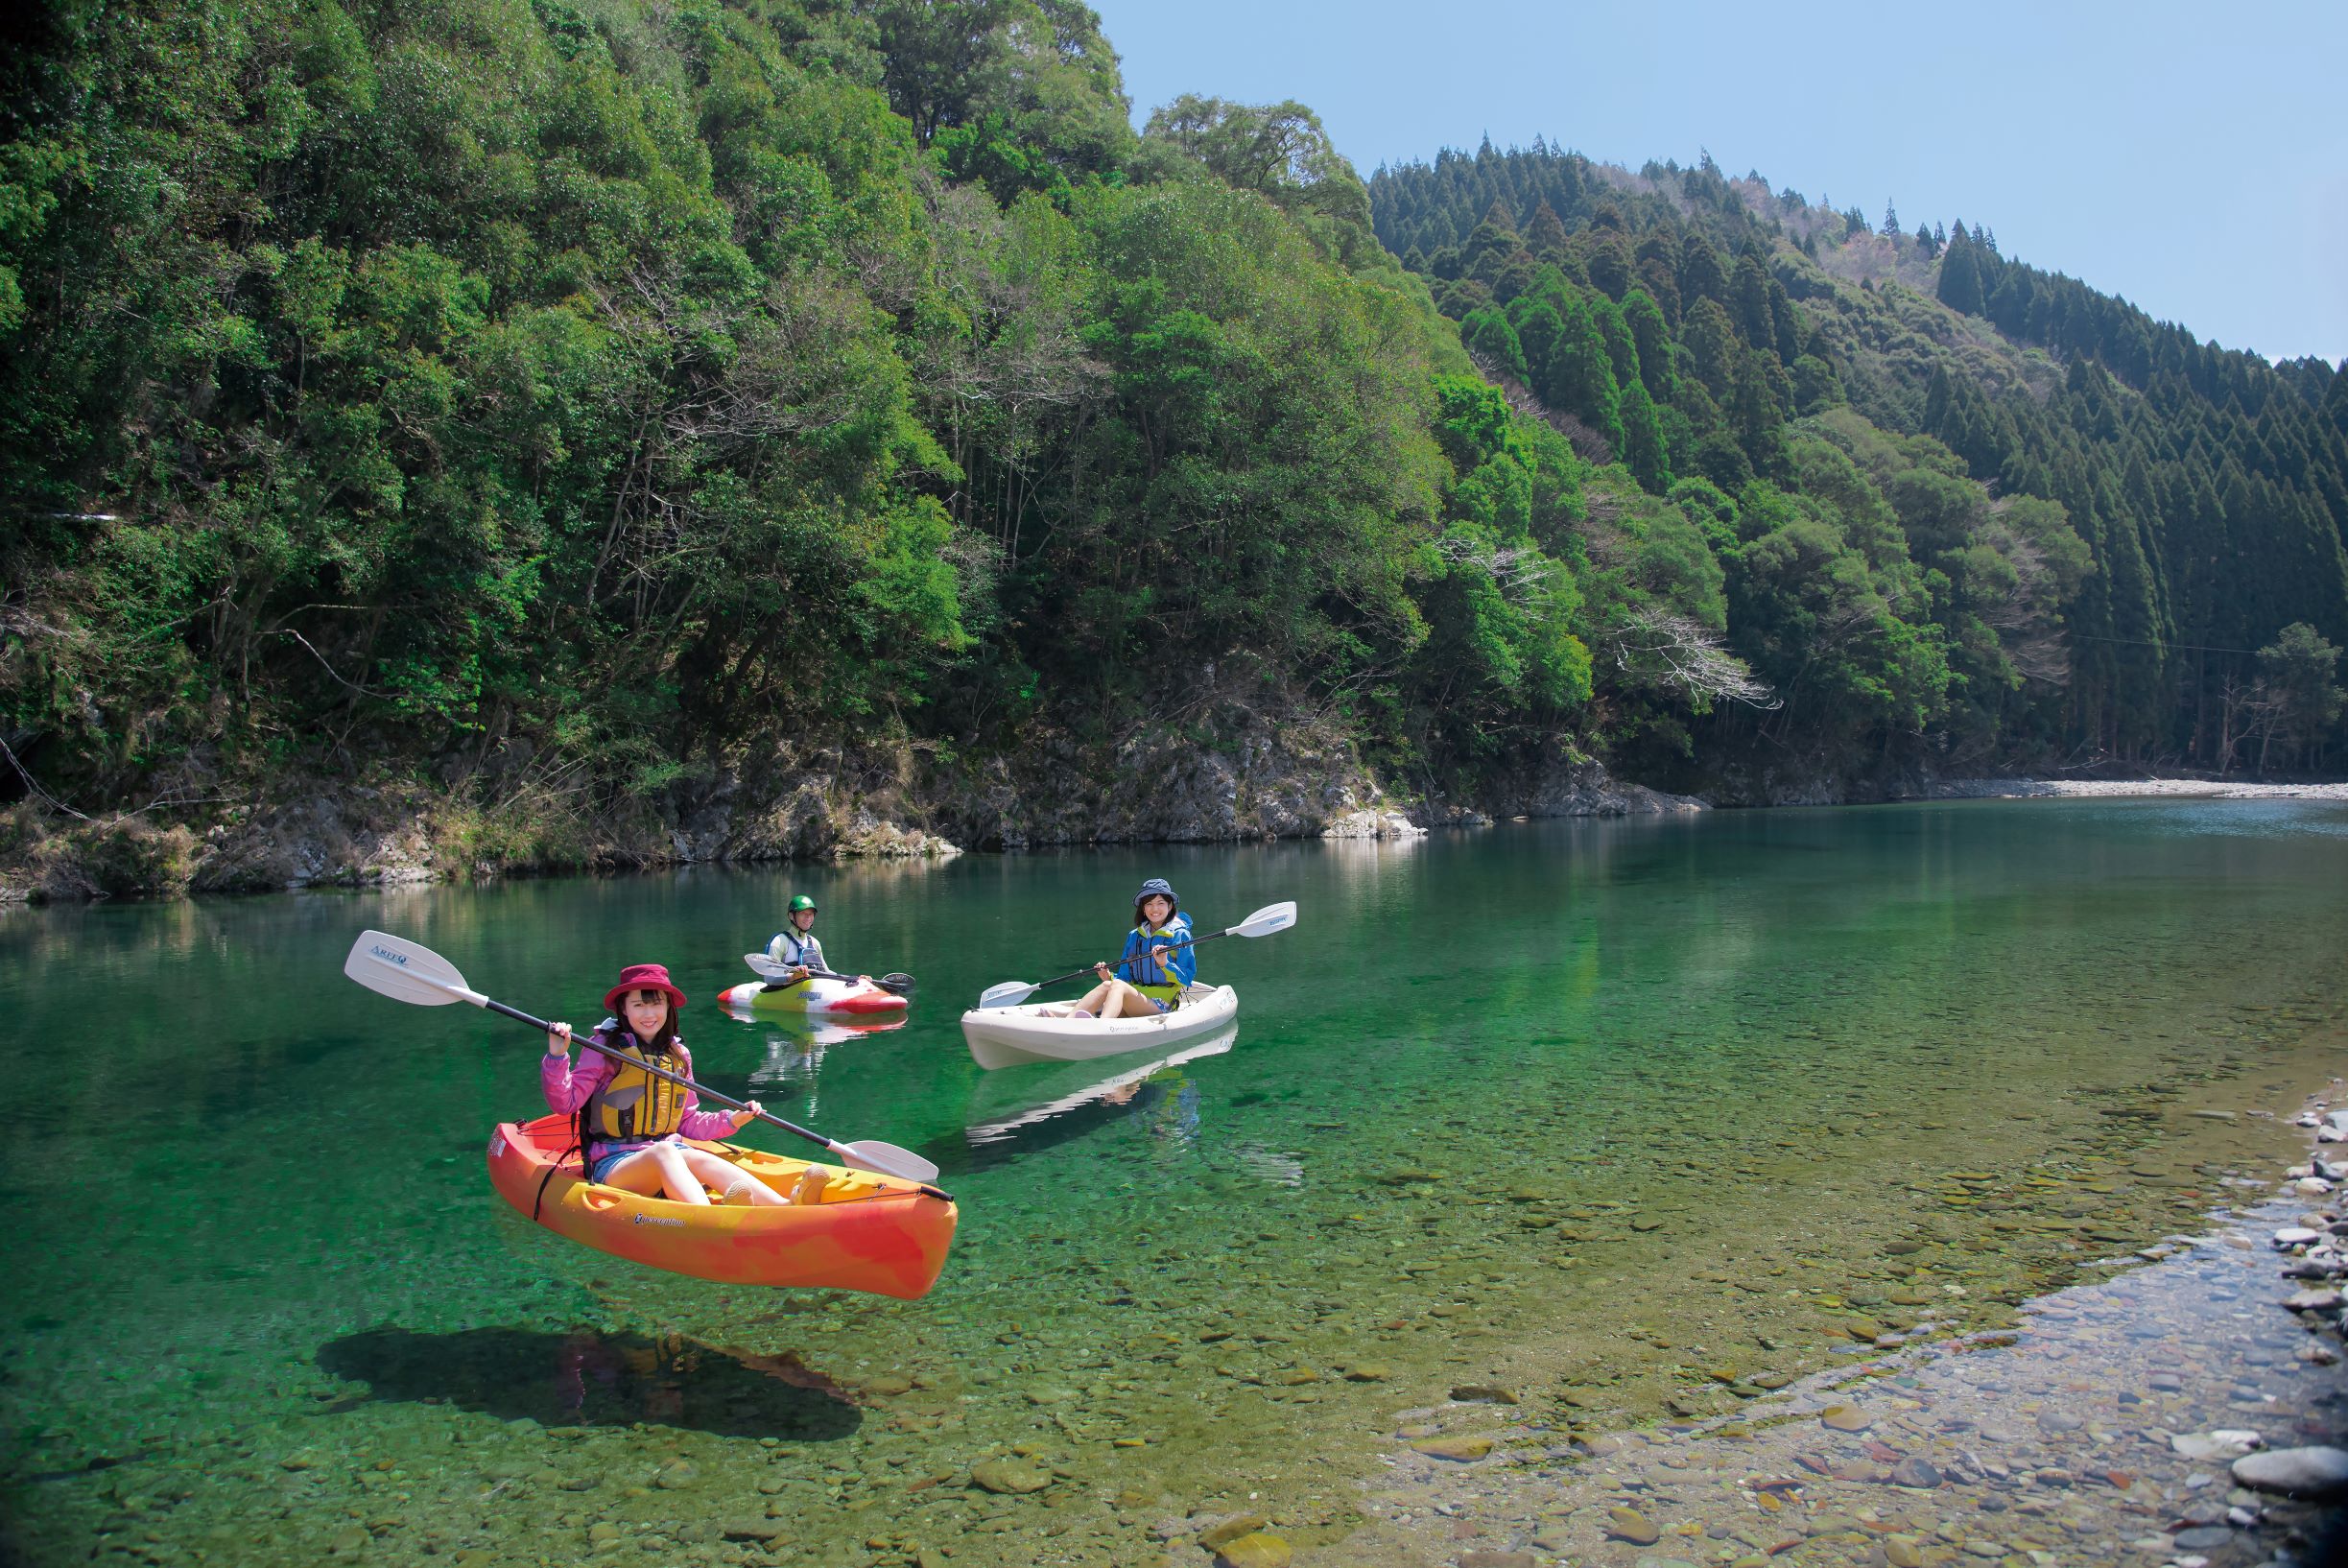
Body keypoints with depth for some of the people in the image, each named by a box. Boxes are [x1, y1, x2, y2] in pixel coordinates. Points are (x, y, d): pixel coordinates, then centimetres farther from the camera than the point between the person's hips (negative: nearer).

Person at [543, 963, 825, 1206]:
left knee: (700, 1159, -30)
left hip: (670, 1154, 4)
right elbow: (565, 1102, -6)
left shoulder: (678, 1055, 16)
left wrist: (730, 1121, 5)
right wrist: (557, 1057, -20)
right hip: (613, 1164, -4)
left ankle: (786, 1206, -57)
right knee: (663, 1152, -36)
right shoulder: (605, 1048, 2)